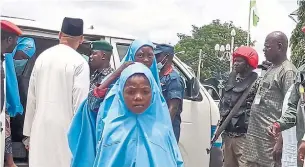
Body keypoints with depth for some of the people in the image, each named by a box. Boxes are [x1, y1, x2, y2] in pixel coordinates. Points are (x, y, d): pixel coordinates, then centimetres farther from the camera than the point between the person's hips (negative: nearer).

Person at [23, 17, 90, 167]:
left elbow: (32, 97, 10)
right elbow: (80, 102, -12)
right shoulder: (79, 62, -9)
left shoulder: (42, 57, 6)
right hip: (64, 128, -5)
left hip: (41, 127, 5)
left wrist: (29, 130, 17)